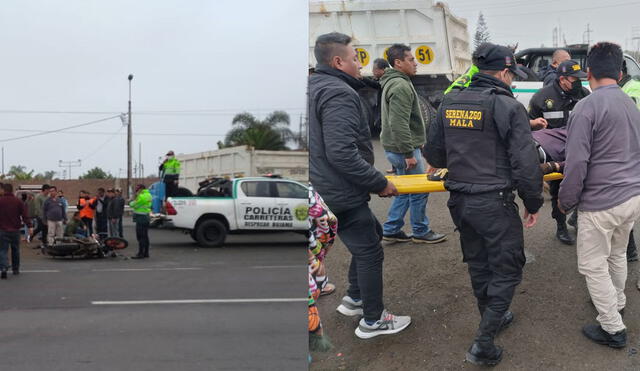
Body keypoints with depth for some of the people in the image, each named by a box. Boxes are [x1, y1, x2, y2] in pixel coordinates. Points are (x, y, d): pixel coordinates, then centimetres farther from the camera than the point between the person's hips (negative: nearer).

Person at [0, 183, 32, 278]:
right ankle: (16, 269, 23)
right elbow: (25, 214, -5)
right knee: (15, 250, 15)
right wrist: (29, 226, -5)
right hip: (15, 230, 2)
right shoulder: (18, 201, -1)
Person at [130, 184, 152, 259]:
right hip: (146, 217, 10)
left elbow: (133, 205, -11)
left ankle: (141, 253, -8)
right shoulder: (148, 195, 15)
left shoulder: (142, 196, -16)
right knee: (145, 236, 13)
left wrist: (131, 202, 9)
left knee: (140, 236, -8)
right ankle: (146, 253, 17)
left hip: (141, 218, -10)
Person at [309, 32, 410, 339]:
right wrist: (380, 183, -19)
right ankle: (373, 320, 21)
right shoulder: (338, 94, -21)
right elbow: (342, 153, -30)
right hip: (343, 194, -10)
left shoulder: (316, 87, 10)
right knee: (370, 253, 5)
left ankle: (354, 299, 37)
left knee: (371, 232, 25)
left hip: (328, 186, 10)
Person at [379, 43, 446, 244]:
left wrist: (415, 143, 25)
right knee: (419, 190, 2)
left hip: (395, 148, 10)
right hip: (403, 148, -10)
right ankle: (421, 232, 15)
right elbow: (399, 124, -26)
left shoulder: (393, 82, 15)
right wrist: (409, 153, -23)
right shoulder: (400, 86, -19)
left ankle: (391, 230, 23)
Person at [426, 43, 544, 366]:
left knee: (478, 265, 21)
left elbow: (433, 155, 11)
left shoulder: (449, 103, 5)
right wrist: (533, 203, -1)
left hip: (459, 202, 6)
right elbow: (525, 164, -15)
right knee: (507, 270, 7)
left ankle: (493, 319, 41)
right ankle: (484, 343, 5)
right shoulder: (508, 106, -12)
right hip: (494, 203, -6)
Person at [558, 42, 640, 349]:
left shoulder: (587, 107, -16)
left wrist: (565, 201, -7)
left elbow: (576, 164, -19)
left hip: (601, 203, -8)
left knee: (593, 266, 6)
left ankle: (613, 329, 15)